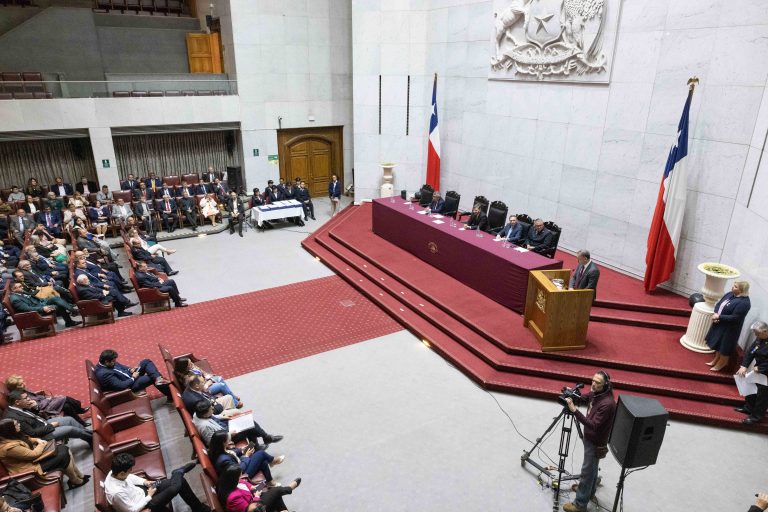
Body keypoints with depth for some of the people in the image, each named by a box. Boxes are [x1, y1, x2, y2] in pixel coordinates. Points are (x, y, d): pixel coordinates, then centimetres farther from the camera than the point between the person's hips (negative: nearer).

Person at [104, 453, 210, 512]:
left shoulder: (114, 472, -14)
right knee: (174, 488, -22)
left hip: (140, 490, 8)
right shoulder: (117, 492, -37)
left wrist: (144, 482, -2)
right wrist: (149, 496, -15)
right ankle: (178, 472, 15)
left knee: (181, 481, -1)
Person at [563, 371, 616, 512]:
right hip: (590, 437, 9)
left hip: (596, 442, -9)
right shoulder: (595, 393, -7)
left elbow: (593, 425, -33)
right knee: (592, 467, 27)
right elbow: (583, 398, 14)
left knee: (587, 471, 3)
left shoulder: (607, 403, -33)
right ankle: (589, 490, 47)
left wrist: (575, 410, -38)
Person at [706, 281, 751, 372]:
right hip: (719, 324, 8)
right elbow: (718, 304, 7)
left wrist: (719, 317, -21)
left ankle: (722, 363, 32)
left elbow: (734, 318, -27)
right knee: (718, 343, 24)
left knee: (725, 347, 10)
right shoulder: (730, 294, 0)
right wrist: (715, 314, -11)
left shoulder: (744, 303, -26)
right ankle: (716, 359, 43)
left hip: (729, 329, -8)